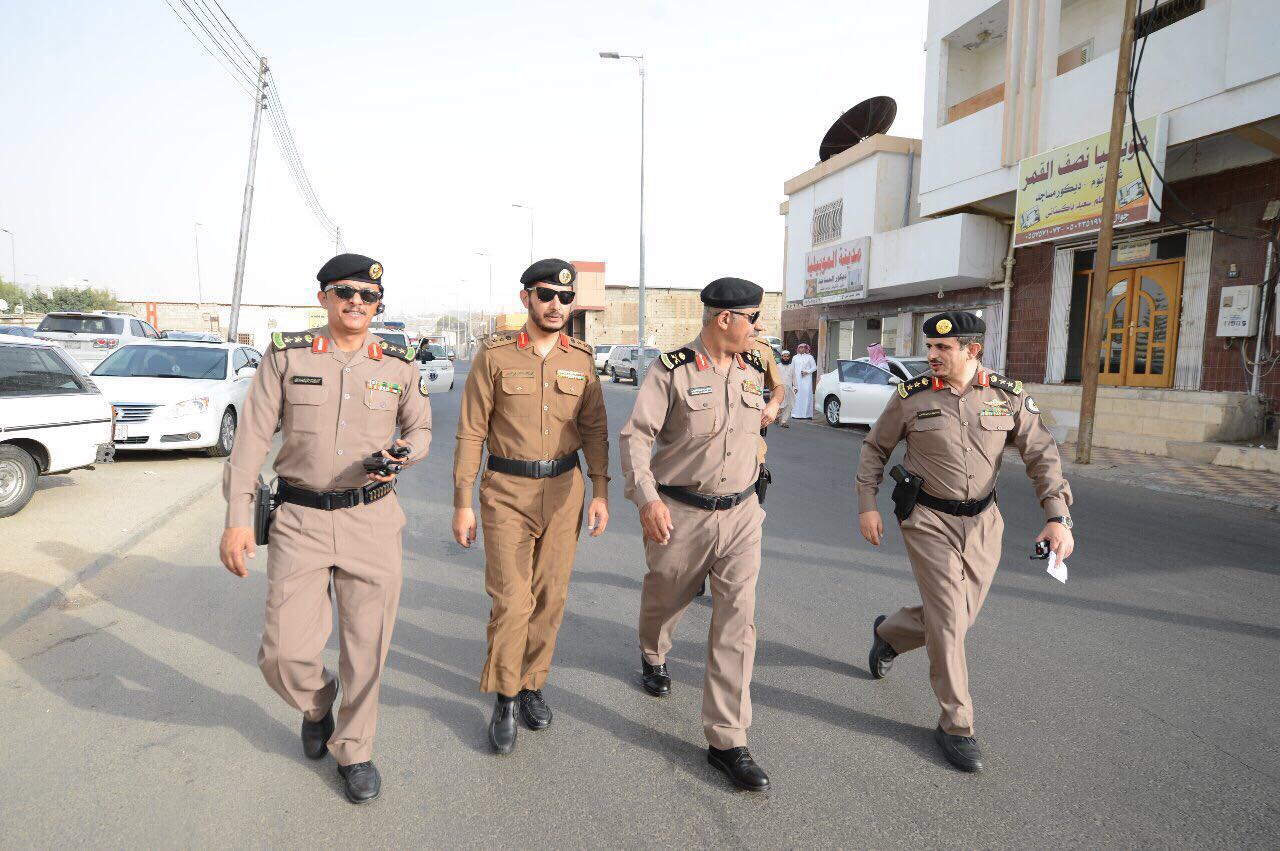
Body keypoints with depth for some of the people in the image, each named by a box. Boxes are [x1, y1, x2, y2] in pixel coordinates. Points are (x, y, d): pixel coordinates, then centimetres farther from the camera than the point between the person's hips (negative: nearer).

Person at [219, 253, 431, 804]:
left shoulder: (399, 365, 3)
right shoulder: (286, 355, 0)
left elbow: (421, 428, 14)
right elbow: (252, 436, -1)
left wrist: (404, 452, -10)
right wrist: (237, 517, -6)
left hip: (373, 519, 1)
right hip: (300, 521, 0)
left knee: (366, 649, 7)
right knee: (285, 651, -1)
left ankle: (353, 750, 30)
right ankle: (316, 705, 35)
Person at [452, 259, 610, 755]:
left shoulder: (581, 358, 4)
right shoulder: (494, 355, -4)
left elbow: (594, 428, 6)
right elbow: (471, 432, -3)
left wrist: (600, 493, 0)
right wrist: (462, 503, -5)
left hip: (563, 488, 3)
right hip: (507, 490, -2)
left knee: (550, 596, 9)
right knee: (511, 600, -3)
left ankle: (532, 686, 29)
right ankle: (504, 700, 17)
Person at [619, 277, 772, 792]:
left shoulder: (752, 373, 5)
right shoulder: (672, 371, -12)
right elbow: (635, 435, -14)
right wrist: (647, 498, -26)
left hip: (741, 515, 4)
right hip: (681, 514, -3)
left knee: (736, 624, -3)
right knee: (665, 600, 19)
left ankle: (727, 740, 7)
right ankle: (653, 658, 55)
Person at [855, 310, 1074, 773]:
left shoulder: (1008, 396, -3)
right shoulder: (911, 396, -9)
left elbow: (1042, 454, -2)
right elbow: (875, 448, 3)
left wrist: (1058, 517, -13)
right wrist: (867, 506, -2)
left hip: (983, 521, 4)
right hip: (929, 521, -3)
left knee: (956, 616, 14)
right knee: (949, 621, -5)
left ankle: (888, 633, 44)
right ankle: (955, 725, 11)